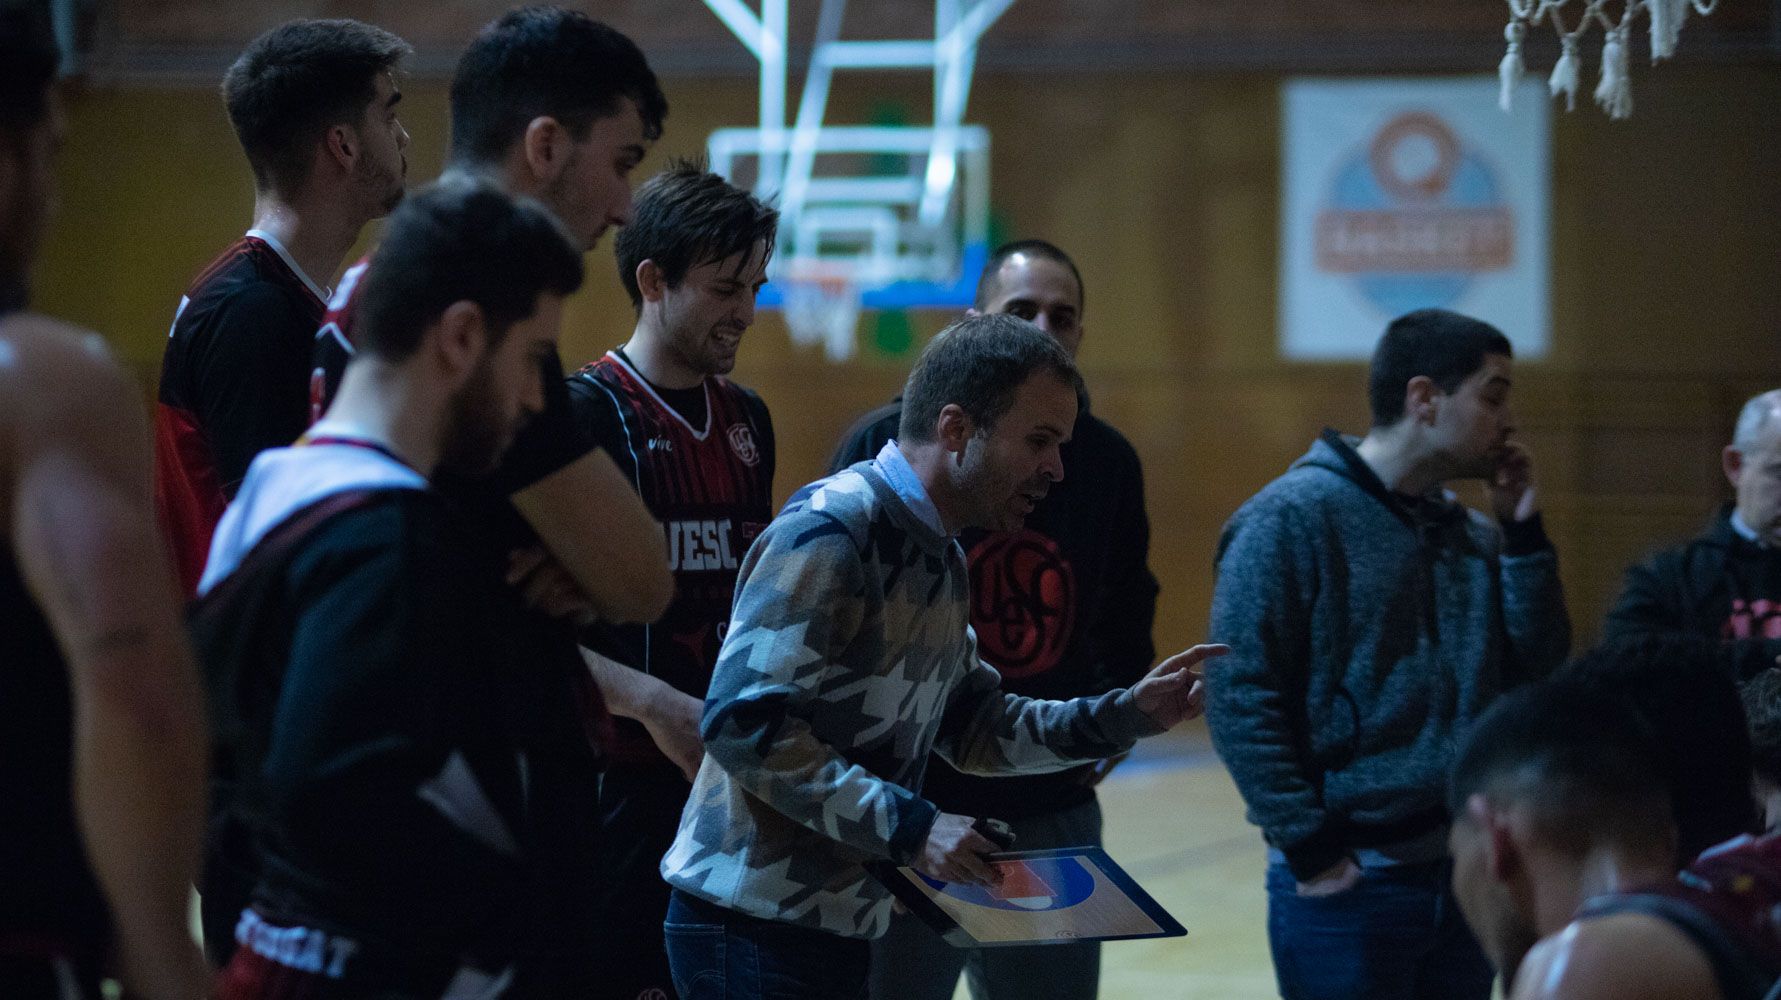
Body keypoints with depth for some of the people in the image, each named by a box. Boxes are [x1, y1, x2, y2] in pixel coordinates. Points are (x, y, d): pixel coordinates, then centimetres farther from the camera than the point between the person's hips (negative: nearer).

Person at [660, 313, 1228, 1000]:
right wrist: (909, 828, -25)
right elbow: (744, 725, -24)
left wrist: (1128, 714, 7)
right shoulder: (827, 534, -17)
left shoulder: (940, 559, 14)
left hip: (834, 928, 10)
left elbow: (973, 727, 19)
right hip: (754, 928, -10)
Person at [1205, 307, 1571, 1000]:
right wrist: (1309, 849, -15)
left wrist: (1523, 533, 0)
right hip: (1346, 890, -6)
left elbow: (1540, 677, 7)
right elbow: (1238, 696, -13)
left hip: (1466, 883, 6)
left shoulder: (1475, 537, 11)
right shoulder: (1293, 517, -9)